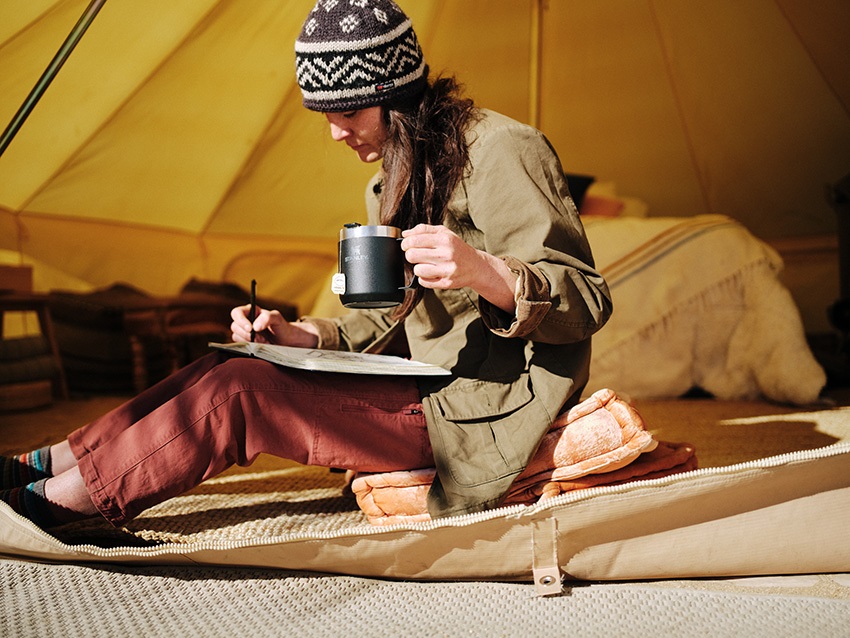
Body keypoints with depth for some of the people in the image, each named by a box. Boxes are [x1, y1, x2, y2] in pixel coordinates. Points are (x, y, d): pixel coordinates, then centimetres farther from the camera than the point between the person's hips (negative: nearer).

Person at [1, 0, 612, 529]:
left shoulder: (503, 151, -15)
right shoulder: (402, 174, 12)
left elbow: (587, 302, -17)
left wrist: (482, 271, -36)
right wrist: (306, 335, 4)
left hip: (482, 411, -8)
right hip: (432, 388, 8)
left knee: (238, 391, -17)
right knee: (225, 367, -2)